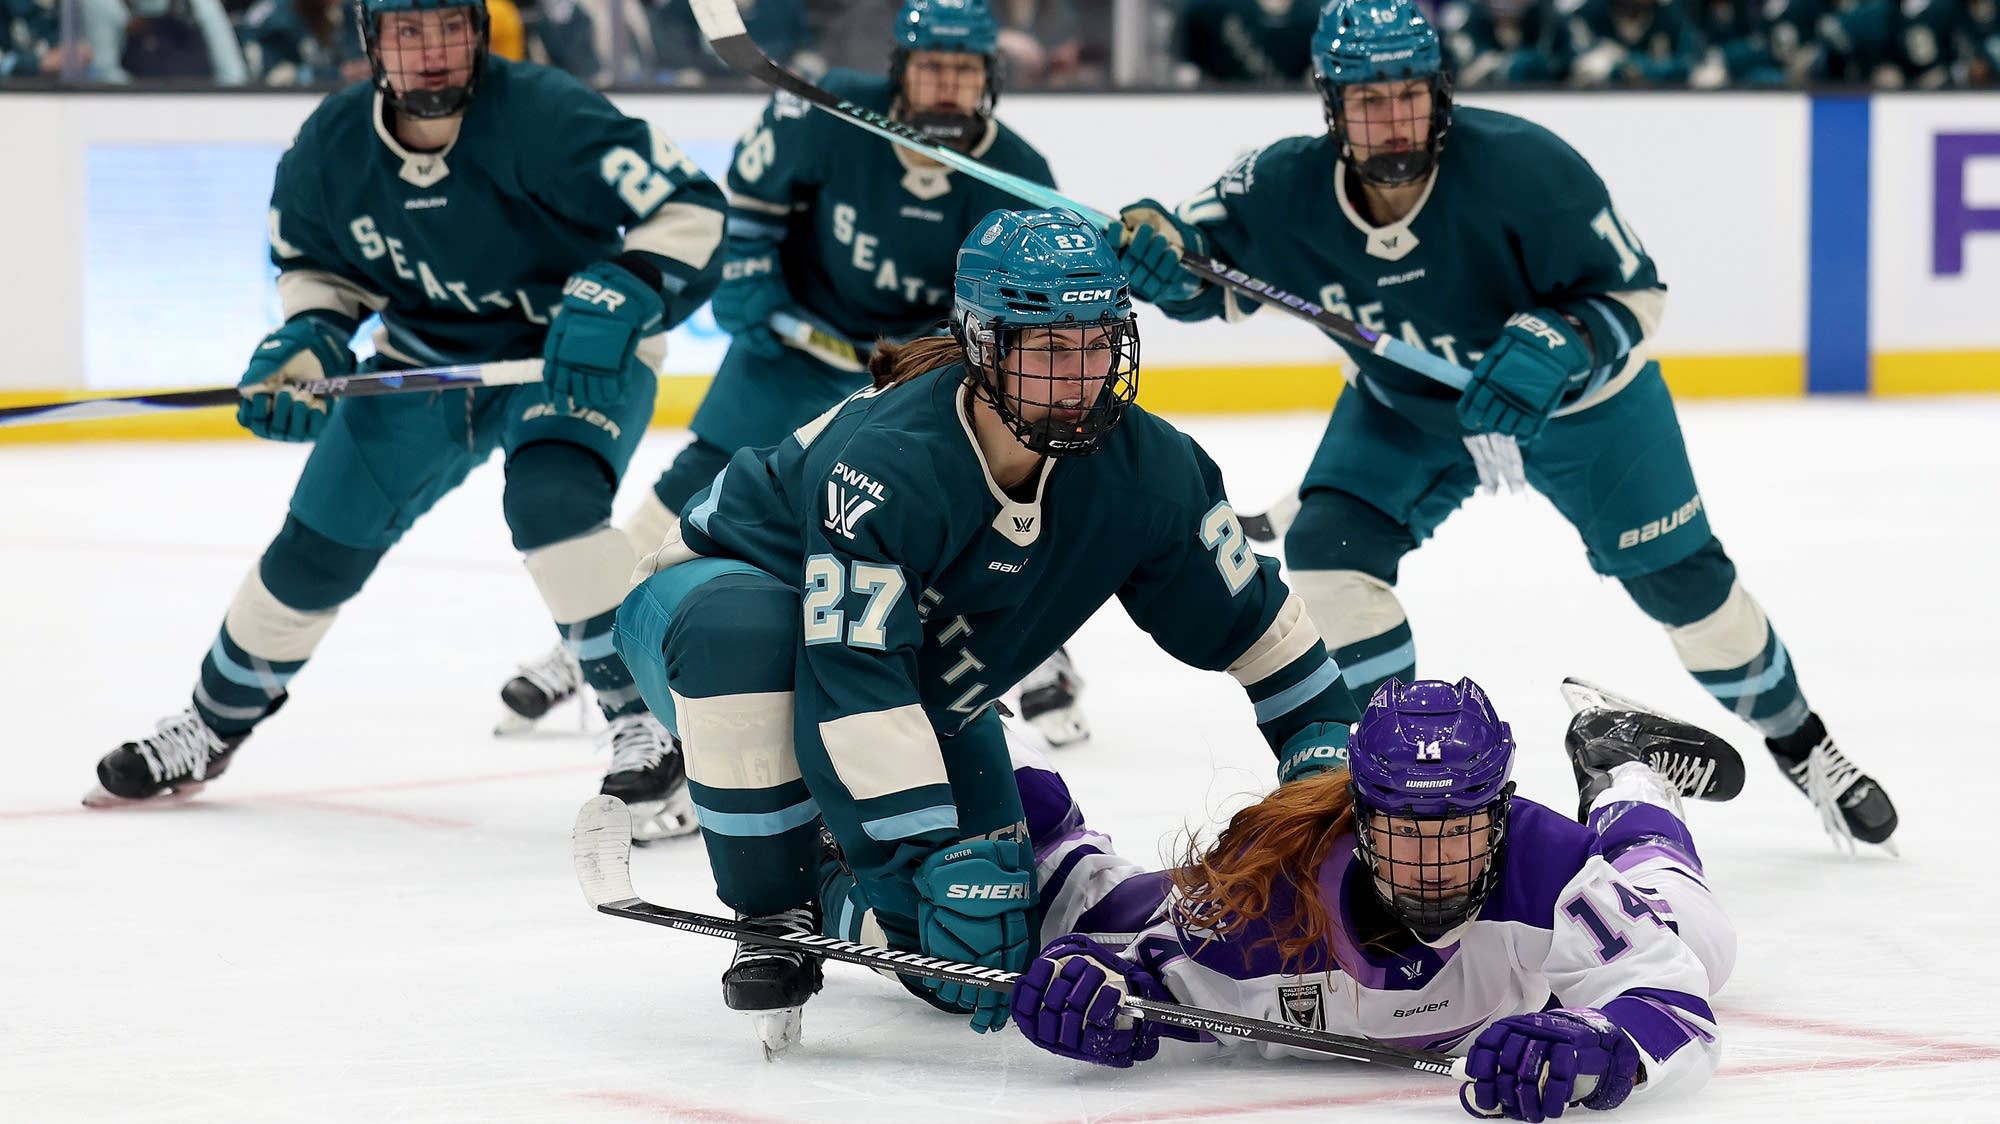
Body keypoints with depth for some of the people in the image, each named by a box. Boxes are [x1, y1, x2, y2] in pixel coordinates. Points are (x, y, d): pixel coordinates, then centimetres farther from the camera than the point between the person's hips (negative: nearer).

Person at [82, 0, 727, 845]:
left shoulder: (542, 116, -29)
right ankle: (214, 724, 31)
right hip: (427, 355, 5)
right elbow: (317, 265, 7)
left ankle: (644, 728, -22)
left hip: (574, 354, -5)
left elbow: (689, 210, -27)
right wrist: (307, 341, -12)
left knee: (551, 503, -34)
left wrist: (615, 302, -40)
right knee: (317, 545, 6)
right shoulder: (330, 148, -14)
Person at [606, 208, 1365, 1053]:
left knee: (978, 954, -7)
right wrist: (939, 857, -45)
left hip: (928, 691, 6)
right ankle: (773, 917, -27)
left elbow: (1245, 613, -2)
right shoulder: (886, 461, -38)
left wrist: (1323, 734, -6)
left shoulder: (1144, 469, -18)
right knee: (741, 620, -44)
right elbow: (853, 681, -42)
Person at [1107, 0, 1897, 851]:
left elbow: (1635, 292, -27)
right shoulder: (1288, 191, -27)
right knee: (1325, 552, -16)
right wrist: (1154, 244, -32)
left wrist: (1562, 347, -45)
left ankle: (1801, 744, 28)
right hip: (1404, 411, 3)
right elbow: (1205, 274, -10)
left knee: (1682, 581, 2)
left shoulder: (1521, 167, -36)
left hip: (1578, 400, -3)